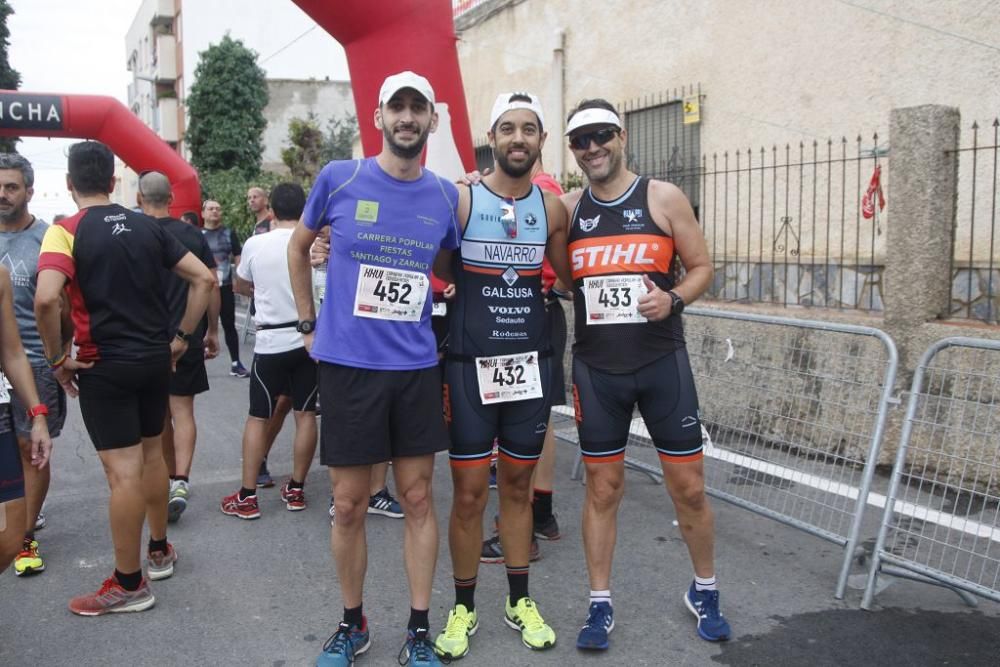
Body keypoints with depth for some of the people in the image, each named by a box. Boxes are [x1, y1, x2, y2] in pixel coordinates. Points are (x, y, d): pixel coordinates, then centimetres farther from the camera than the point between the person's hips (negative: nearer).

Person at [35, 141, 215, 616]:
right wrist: (181, 336, 8)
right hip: (156, 358, 6)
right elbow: (204, 279, 4)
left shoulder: (66, 231, -10)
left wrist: (57, 357, -12)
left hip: (105, 365, -5)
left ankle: (129, 584, 9)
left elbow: (46, 299, -26)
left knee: (123, 471, -1)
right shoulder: (148, 226, 6)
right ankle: (159, 550, 34)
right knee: (151, 455, 20)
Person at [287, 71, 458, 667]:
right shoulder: (338, 179, -3)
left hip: (417, 369, 2)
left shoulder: (446, 196, 3)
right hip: (347, 365, -1)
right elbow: (299, 246, 11)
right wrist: (309, 323, 8)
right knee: (350, 504, 7)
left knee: (418, 498, 8)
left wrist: (438, 318, 5)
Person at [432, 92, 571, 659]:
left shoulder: (552, 209, 5)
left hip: (532, 363, 3)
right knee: (470, 492, 3)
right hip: (470, 364, -3)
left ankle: (520, 601, 29)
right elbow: (437, 271, 0)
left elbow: (572, 277, 16)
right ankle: (464, 608, 21)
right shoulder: (459, 200, -5)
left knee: (518, 485, 14)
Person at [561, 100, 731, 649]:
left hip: (662, 362, -1)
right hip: (596, 369, 1)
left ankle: (704, 591, 29)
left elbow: (701, 267, 2)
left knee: (688, 486, 6)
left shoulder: (663, 198, -1)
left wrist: (673, 299, -16)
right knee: (602, 487, 7)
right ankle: (600, 604, 21)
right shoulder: (566, 209, 4)